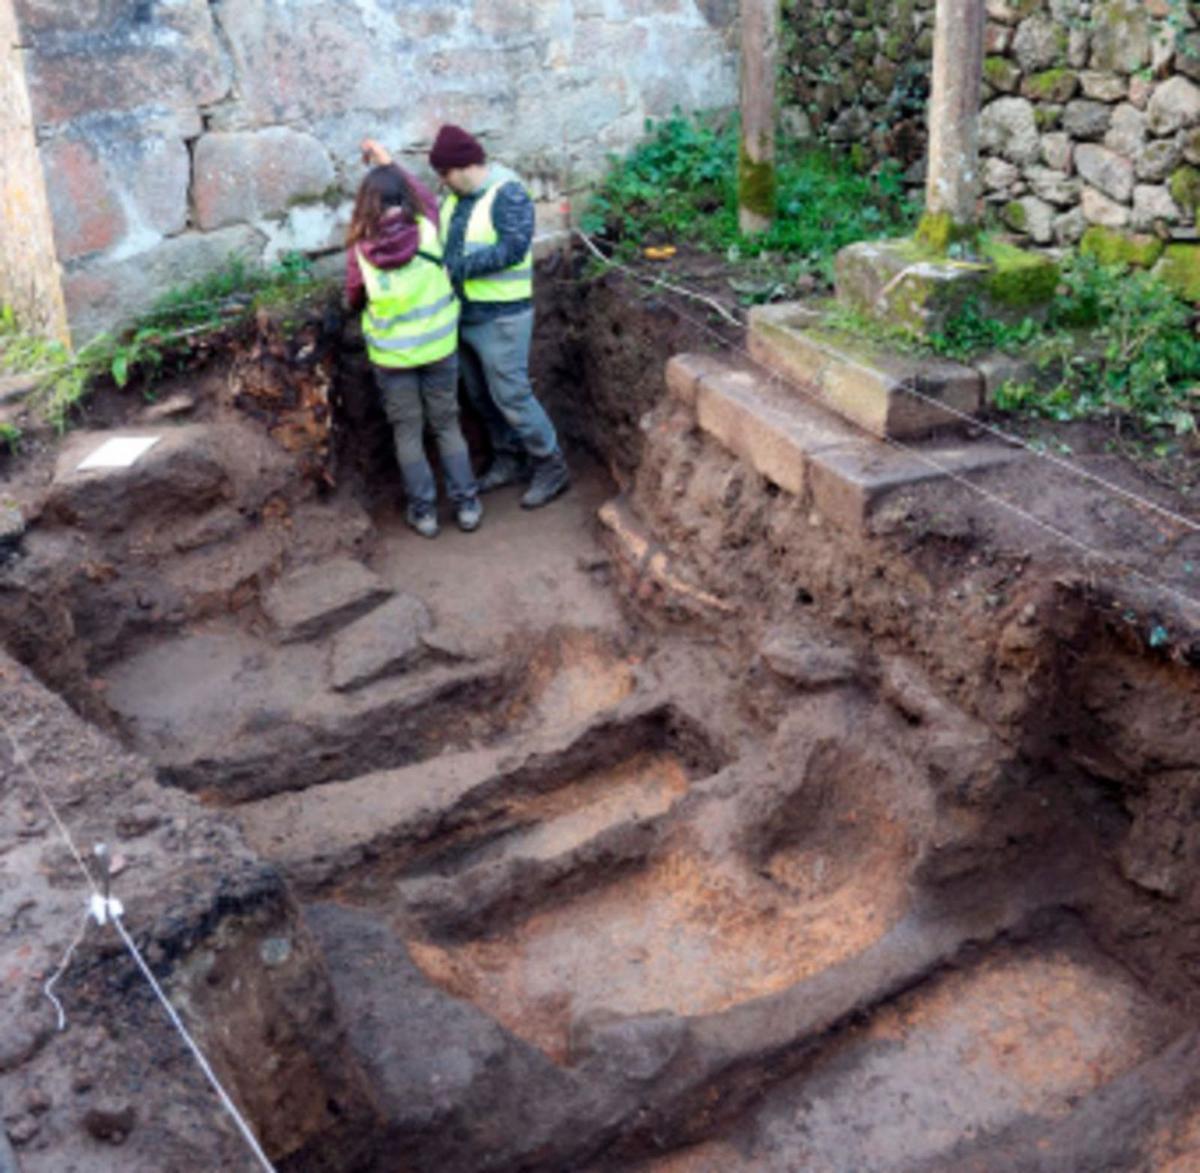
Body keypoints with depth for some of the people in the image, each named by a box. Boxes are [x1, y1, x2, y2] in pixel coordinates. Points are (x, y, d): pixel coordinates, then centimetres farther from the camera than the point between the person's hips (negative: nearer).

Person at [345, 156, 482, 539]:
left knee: (407, 431, 14)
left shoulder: (360, 253, -18)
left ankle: (423, 510, 19)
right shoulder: (428, 233, -14)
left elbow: (354, 301, 0)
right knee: (447, 425, 16)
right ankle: (467, 503, 20)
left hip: (392, 356, -1)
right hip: (439, 348, 1)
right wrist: (390, 163, 18)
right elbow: (426, 195, 9)